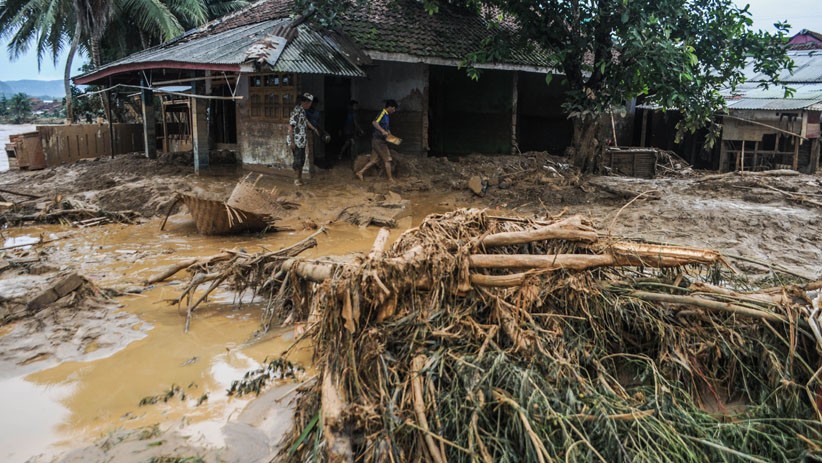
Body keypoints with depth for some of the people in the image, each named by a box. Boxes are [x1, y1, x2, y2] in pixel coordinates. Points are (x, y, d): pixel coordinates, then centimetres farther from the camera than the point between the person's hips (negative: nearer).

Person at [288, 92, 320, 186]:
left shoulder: (302, 110, 7)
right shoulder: (297, 111, -21)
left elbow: (305, 120, 27)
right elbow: (290, 126, -24)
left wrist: (314, 129, 40)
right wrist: (292, 142, -23)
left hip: (301, 140, 9)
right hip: (296, 141, -9)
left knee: (301, 160, 14)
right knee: (298, 160, 0)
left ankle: (299, 178, 25)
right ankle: (298, 178, 14)